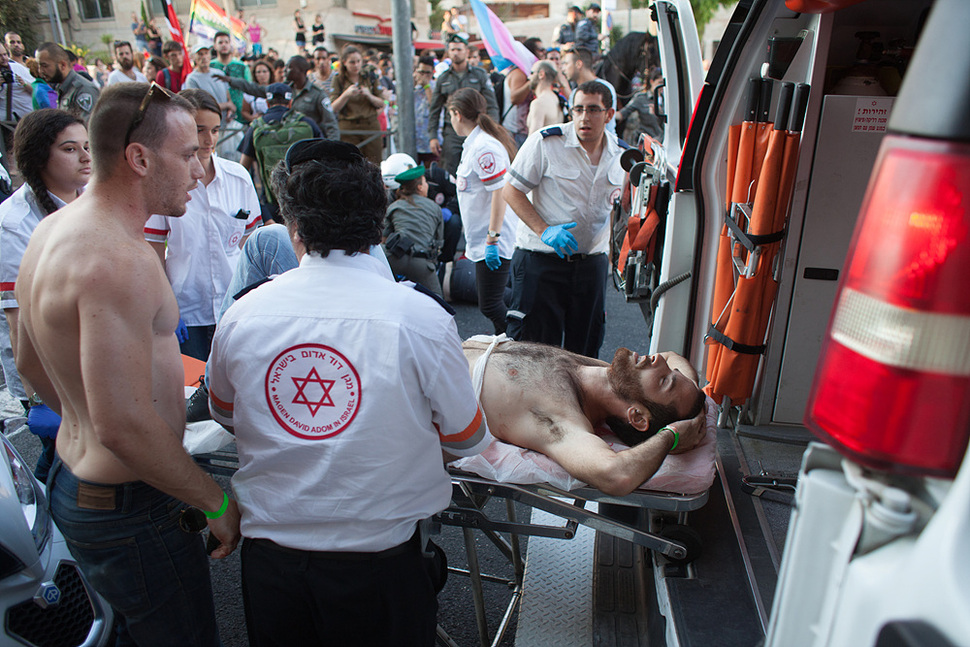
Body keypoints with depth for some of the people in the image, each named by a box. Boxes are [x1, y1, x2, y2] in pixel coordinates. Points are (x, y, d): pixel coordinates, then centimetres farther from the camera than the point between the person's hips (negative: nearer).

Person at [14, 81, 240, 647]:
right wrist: (218, 503, -20)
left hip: (73, 475, 10)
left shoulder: (52, 230, 5)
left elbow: (31, 363, 16)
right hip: (129, 509, -10)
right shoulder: (118, 260, -28)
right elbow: (124, 425, -32)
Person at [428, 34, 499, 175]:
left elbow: (492, 106, 4)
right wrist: (433, 136, 5)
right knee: (449, 174, -3)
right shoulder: (442, 79, 11)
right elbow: (434, 111, 13)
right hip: (451, 133, 1)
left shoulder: (480, 75, 7)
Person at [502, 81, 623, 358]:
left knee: (585, 350, 12)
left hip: (592, 261, 4)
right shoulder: (545, 141, -9)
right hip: (540, 259, -4)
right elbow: (512, 191, -7)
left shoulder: (621, 155, 5)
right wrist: (543, 230, -18)